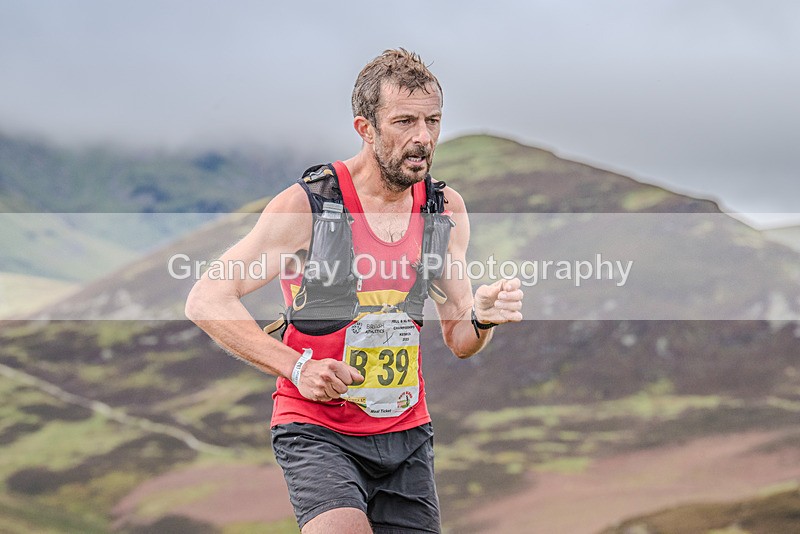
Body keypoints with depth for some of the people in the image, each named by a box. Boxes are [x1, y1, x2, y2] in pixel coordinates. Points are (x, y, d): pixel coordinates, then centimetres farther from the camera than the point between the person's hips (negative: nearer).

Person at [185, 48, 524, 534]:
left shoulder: (446, 209, 4)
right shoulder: (307, 204, -13)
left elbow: (459, 340, 10)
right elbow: (206, 301, -12)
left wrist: (482, 318, -14)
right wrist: (296, 367, -20)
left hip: (408, 435, 5)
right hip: (319, 431, -5)